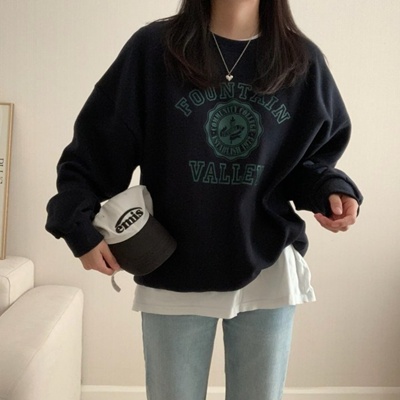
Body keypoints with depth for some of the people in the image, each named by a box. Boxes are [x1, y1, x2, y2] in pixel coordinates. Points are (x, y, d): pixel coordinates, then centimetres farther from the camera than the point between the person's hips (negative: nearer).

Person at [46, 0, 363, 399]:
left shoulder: (303, 61, 1)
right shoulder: (153, 48, -5)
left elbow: (313, 157, 9)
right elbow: (96, 144, -2)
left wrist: (329, 190, -12)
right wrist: (80, 225, -8)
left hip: (268, 269, 2)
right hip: (174, 273, -1)